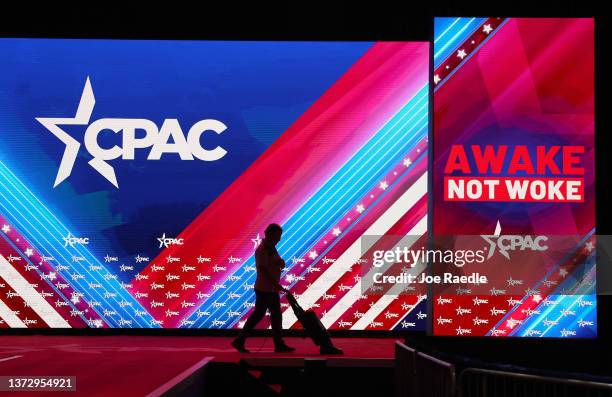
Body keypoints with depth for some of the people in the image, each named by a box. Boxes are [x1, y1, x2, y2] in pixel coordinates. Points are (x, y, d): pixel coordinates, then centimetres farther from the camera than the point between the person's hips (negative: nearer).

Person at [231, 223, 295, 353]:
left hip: (272, 289, 10)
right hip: (264, 289, -10)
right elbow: (262, 269, -23)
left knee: (276, 315, 9)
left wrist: (280, 262, -9)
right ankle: (239, 341, -1)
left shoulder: (271, 249, 14)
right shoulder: (262, 250, -15)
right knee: (258, 314, -7)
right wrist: (275, 283, -26)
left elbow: (282, 264, 15)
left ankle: (279, 344, 12)